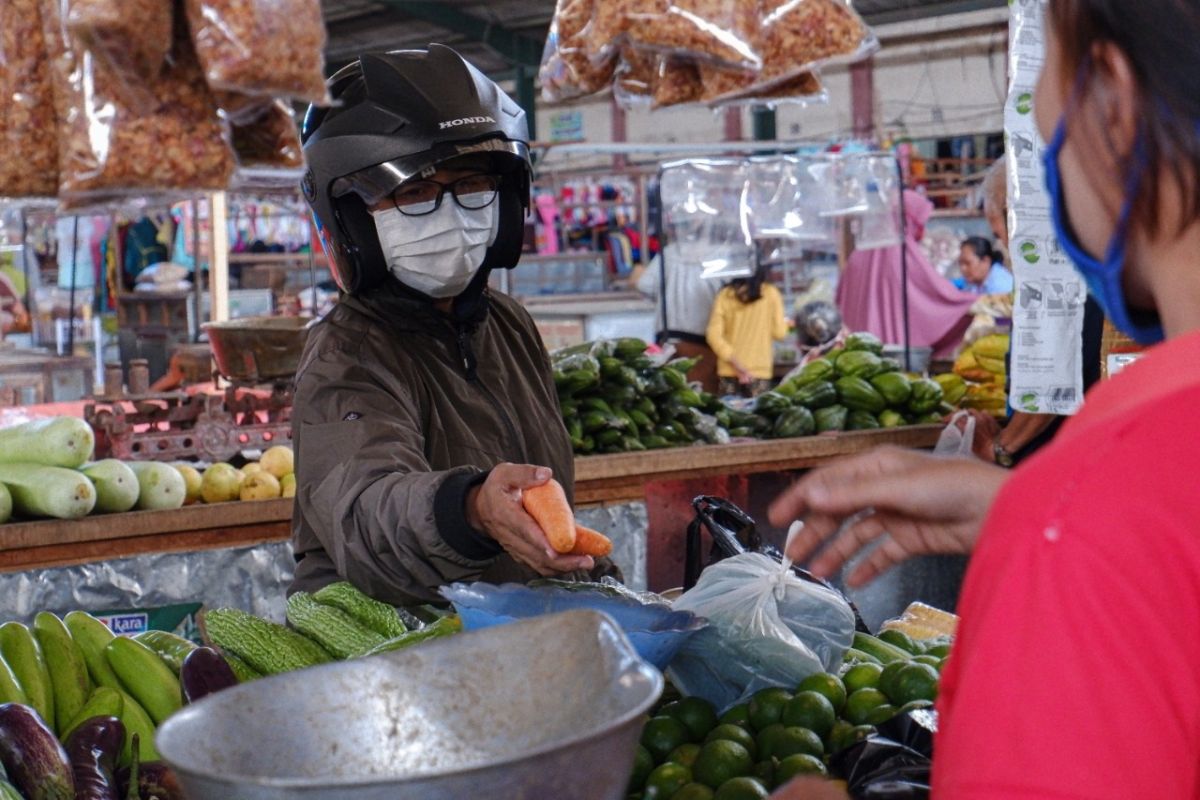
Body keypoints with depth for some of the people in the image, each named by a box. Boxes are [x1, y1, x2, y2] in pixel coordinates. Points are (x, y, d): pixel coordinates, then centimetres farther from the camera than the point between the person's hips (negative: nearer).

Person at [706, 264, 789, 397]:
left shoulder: (726, 295, 3)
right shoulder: (770, 293, -1)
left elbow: (714, 335, -6)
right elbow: (779, 333, 1)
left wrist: (736, 365, -7)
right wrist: (785, 322, 22)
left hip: (729, 369, 2)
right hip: (759, 370, -2)